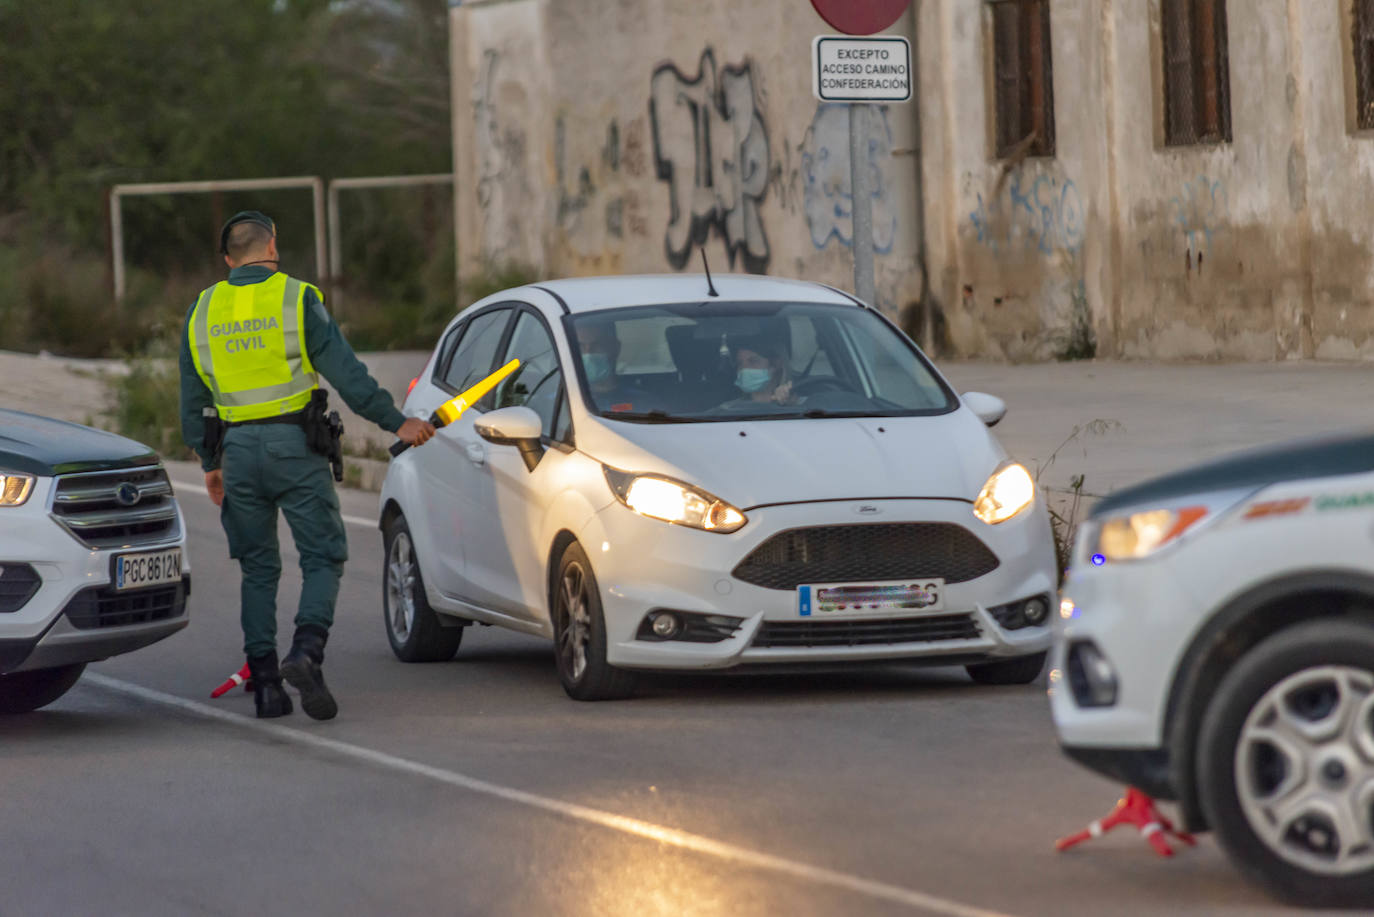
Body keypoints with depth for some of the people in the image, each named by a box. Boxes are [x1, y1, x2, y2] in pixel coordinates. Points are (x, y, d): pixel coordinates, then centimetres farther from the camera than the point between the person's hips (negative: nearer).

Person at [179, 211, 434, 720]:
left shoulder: (202, 311, 9)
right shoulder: (296, 299, -3)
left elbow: (193, 400, 13)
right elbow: (345, 372, -9)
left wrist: (210, 464, 22)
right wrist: (396, 423, -4)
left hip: (237, 449, 4)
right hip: (293, 446, -4)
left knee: (258, 569, 12)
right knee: (323, 558, 1)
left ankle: (265, 682, 6)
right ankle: (306, 653, -22)